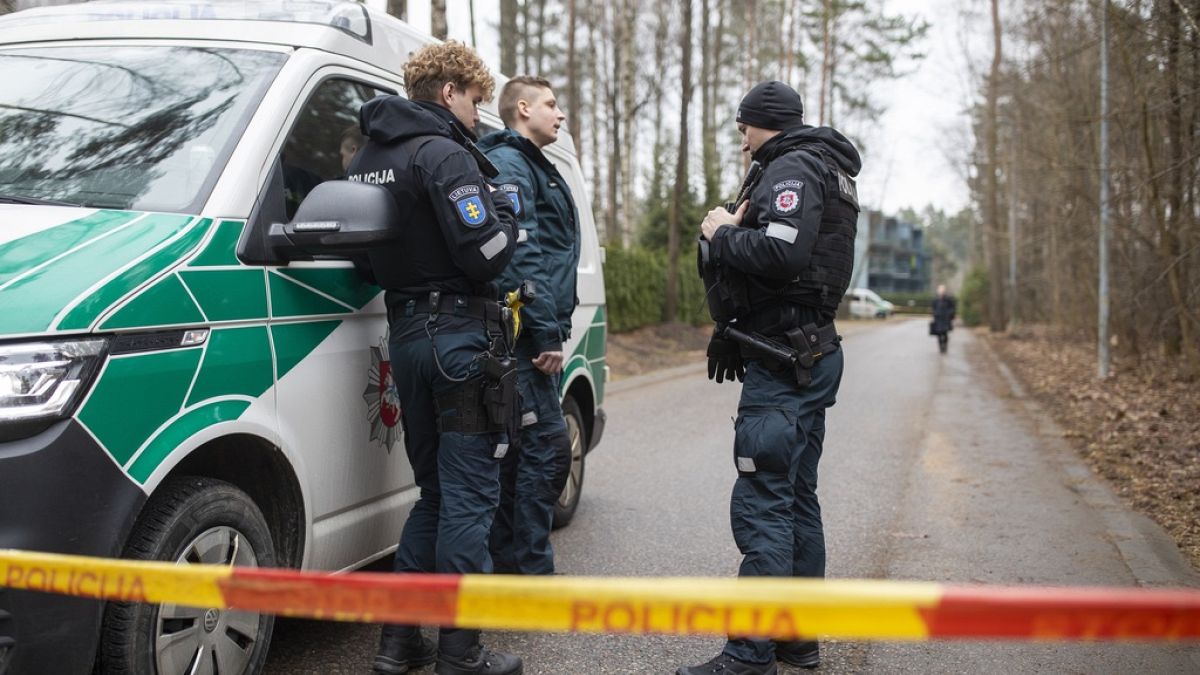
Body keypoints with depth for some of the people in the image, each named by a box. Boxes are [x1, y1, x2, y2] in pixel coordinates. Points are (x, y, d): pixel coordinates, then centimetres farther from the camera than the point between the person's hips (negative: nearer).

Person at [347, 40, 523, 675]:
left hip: (405, 333, 9)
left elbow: (367, 251, 18)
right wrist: (505, 210, -1)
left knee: (434, 491, 18)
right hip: (459, 336, -8)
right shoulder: (442, 154, -13)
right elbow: (486, 257, -20)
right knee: (469, 497, -1)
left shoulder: (366, 159, 14)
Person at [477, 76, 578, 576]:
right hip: (524, 335, -10)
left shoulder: (535, 169, 26)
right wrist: (547, 334, -21)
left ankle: (507, 563, 20)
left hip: (533, 339, 10)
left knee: (518, 448, 12)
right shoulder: (508, 165, -8)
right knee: (546, 445, -10)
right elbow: (519, 257, -19)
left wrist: (554, 331, 21)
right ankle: (532, 571, -5)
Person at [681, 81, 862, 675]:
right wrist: (737, 229, 4)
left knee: (761, 504, -10)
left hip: (783, 362, -11)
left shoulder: (792, 169, -11)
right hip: (811, 354, 11)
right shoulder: (825, 170, 21)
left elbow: (781, 252, -27)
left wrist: (723, 234, -13)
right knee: (796, 498, 15)